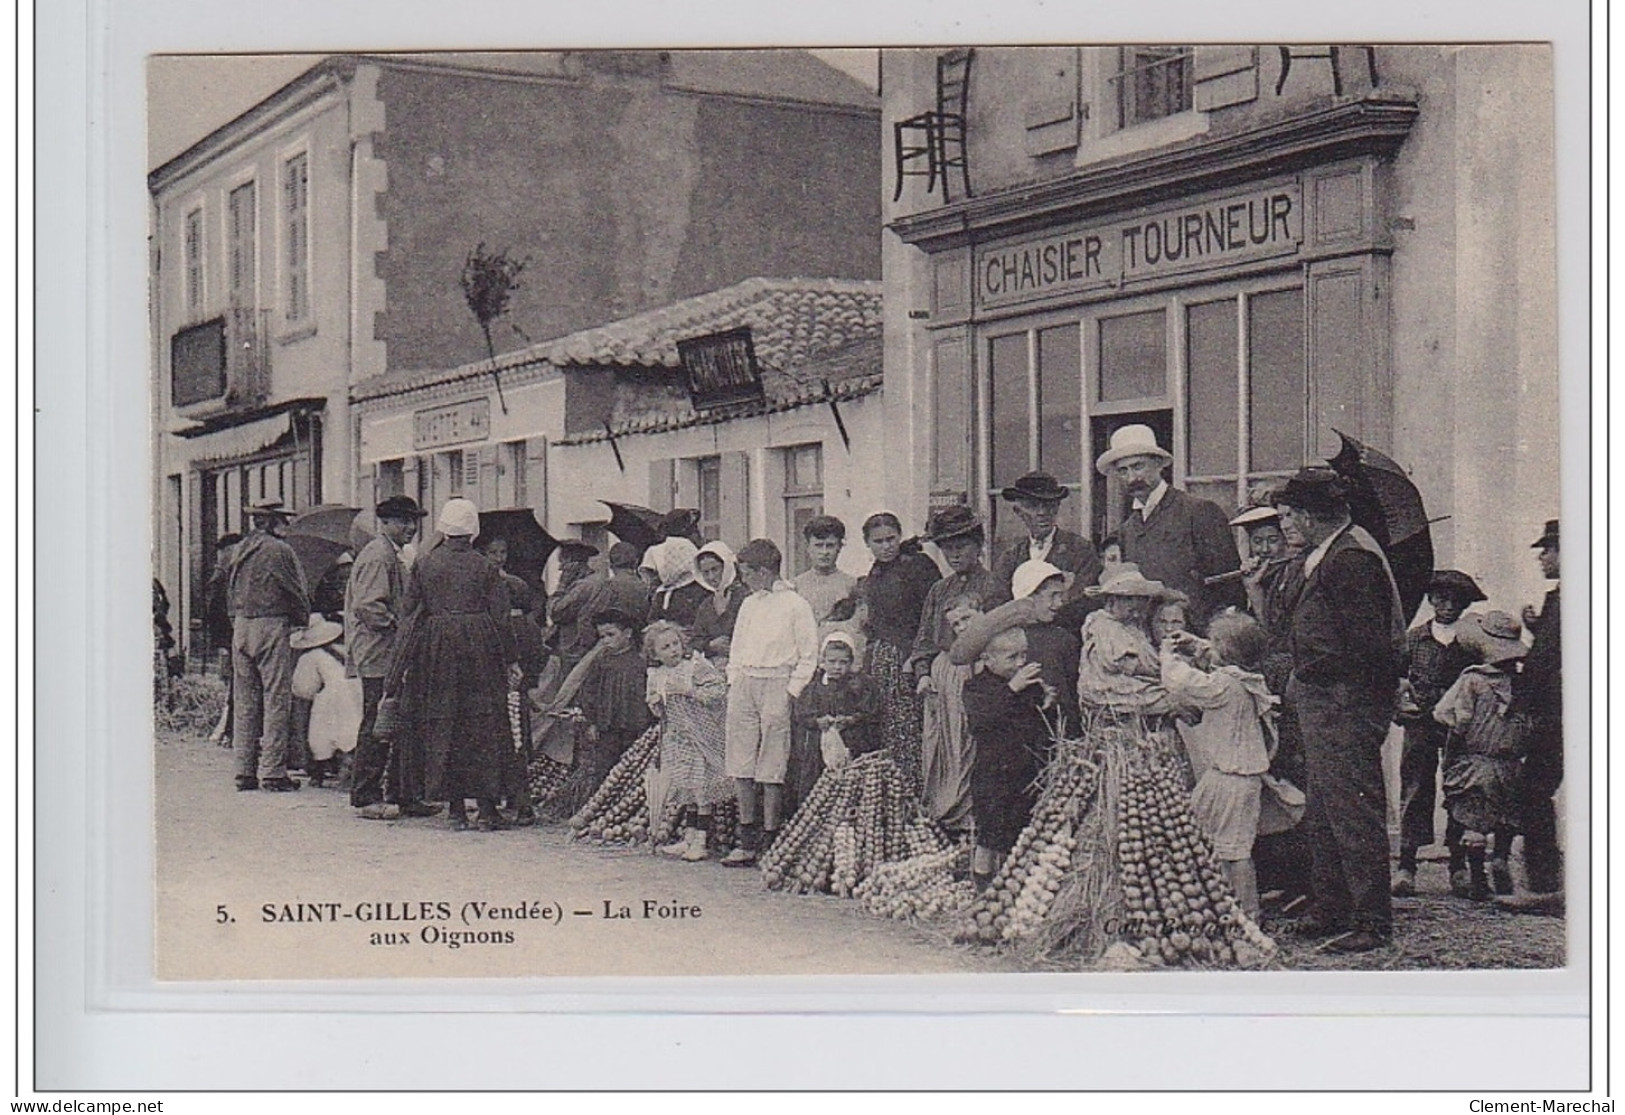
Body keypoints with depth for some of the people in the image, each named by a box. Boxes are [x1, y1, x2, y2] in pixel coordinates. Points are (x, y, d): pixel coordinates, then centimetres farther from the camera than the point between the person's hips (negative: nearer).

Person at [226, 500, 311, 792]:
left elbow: (231, 593, 16)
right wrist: (303, 620, 11)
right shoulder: (279, 550, -8)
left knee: (244, 701, 8)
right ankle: (272, 772, -5)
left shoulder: (238, 551, 12)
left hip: (240, 627, 7)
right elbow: (298, 592, -5)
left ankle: (245, 770, 10)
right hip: (272, 626, -7)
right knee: (276, 700, -4)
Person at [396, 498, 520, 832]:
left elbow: (409, 611, 2)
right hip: (479, 650, -1)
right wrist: (511, 661, 6)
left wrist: (410, 659, 9)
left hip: (436, 653, 1)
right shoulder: (484, 568, -1)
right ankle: (486, 809, 0)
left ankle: (456, 810, 5)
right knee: (483, 725, 3)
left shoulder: (423, 565, 2)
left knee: (442, 726, 6)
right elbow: (500, 616, 0)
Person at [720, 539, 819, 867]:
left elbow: (809, 655, -4)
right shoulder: (749, 605, 17)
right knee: (742, 766, 3)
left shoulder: (795, 605, -3)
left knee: (771, 770, -6)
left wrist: (791, 692, -10)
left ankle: (769, 842, -1)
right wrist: (733, 682, 12)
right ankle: (747, 842, 8)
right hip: (743, 684, 6)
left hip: (777, 684, -6)